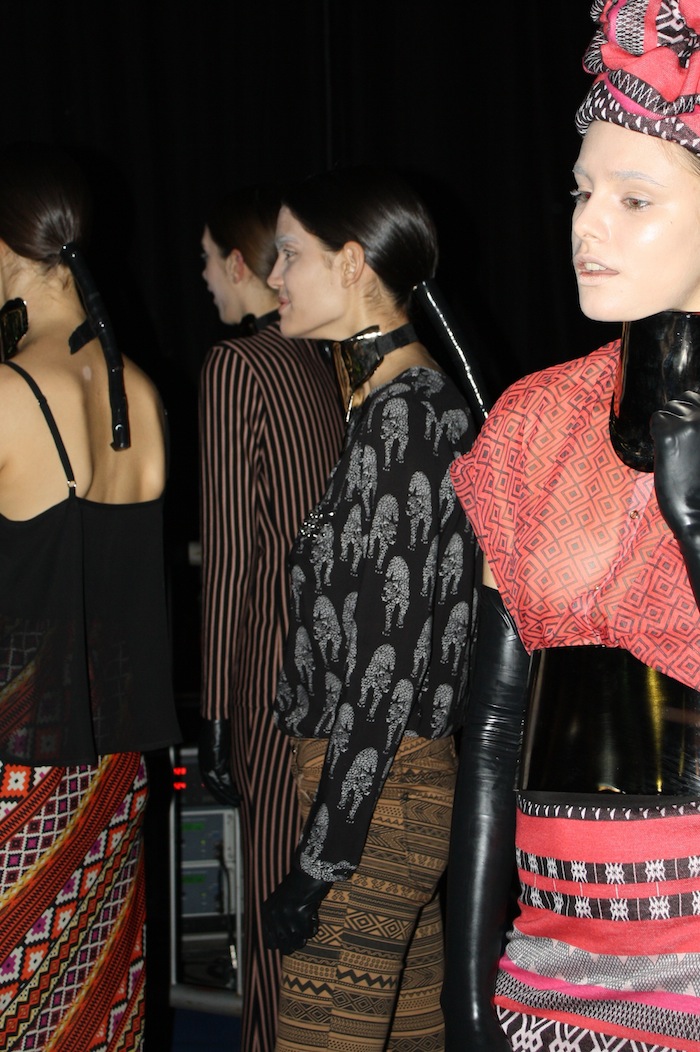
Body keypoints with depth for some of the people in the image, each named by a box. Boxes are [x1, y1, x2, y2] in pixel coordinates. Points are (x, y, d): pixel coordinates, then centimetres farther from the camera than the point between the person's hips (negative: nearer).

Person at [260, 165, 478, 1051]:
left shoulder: (404, 414, -16)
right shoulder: (419, 399, 13)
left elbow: (385, 660, -20)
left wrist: (317, 864, -18)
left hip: (374, 799, -10)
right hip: (406, 782, 10)